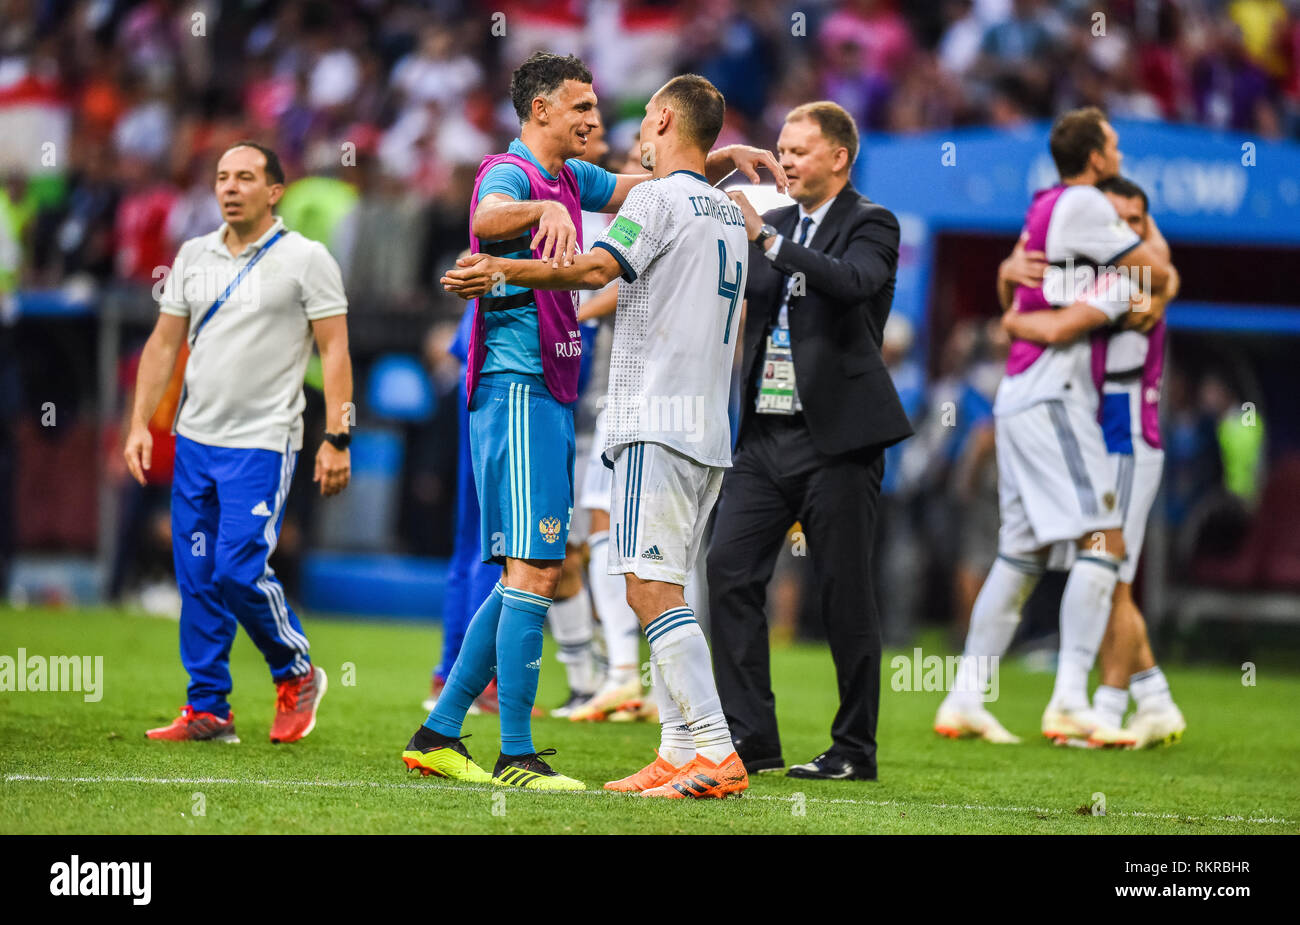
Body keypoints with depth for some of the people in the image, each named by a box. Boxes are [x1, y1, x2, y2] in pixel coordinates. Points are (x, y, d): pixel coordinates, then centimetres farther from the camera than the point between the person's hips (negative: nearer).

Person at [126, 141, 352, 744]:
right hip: (194, 440, 5)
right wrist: (140, 424, 7)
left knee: (240, 570, -13)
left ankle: (297, 675, 10)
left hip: (262, 444, -5)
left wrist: (337, 439, -12)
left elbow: (334, 351, -6)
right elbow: (164, 344, 15)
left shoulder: (306, 259, -4)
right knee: (196, 577, 3)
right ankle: (208, 711, 9)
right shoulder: (193, 256, 11)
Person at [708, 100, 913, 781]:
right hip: (766, 435, 6)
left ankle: (854, 750, 5)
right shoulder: (775, 224, 16)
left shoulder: (870, 225, -3)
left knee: (845, 595, -2)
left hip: (836, 437, -6)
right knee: (729, 570, -3)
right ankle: (750, 736, 1)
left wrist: (765, 238, -27)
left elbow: (853, 282, -23)